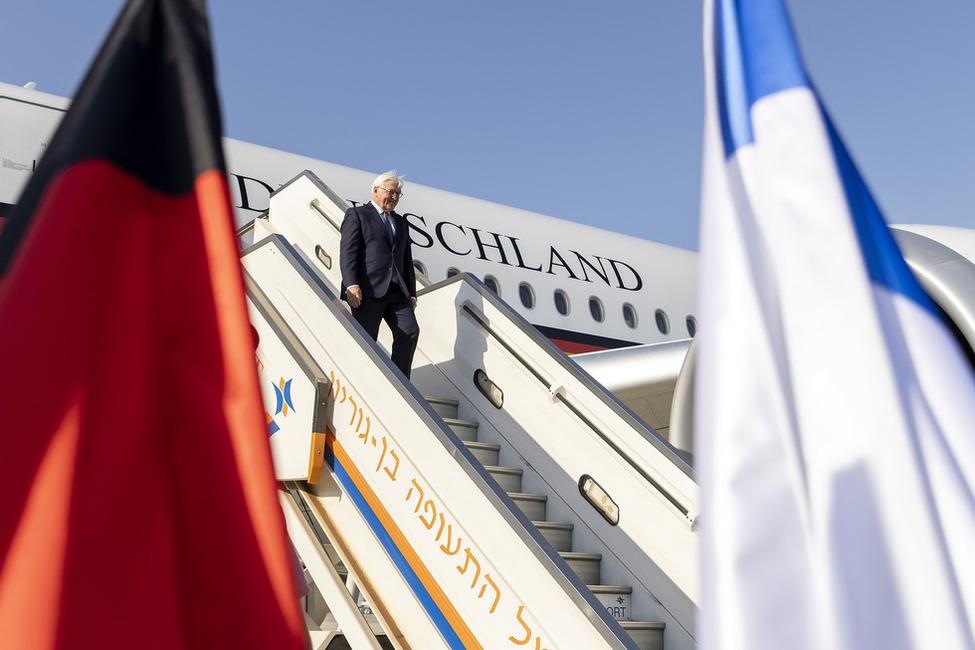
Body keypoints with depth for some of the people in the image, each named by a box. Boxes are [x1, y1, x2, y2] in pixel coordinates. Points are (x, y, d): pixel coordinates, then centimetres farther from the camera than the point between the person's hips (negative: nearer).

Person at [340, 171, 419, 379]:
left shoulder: (401, 222, 27)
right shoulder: (357, 214, 8)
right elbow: (347, 251, -4)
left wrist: (412, 293, 15)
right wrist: (351, 285, -17)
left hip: (396, 292, 5)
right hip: (367, 291, -5)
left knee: (410, 331, -13)